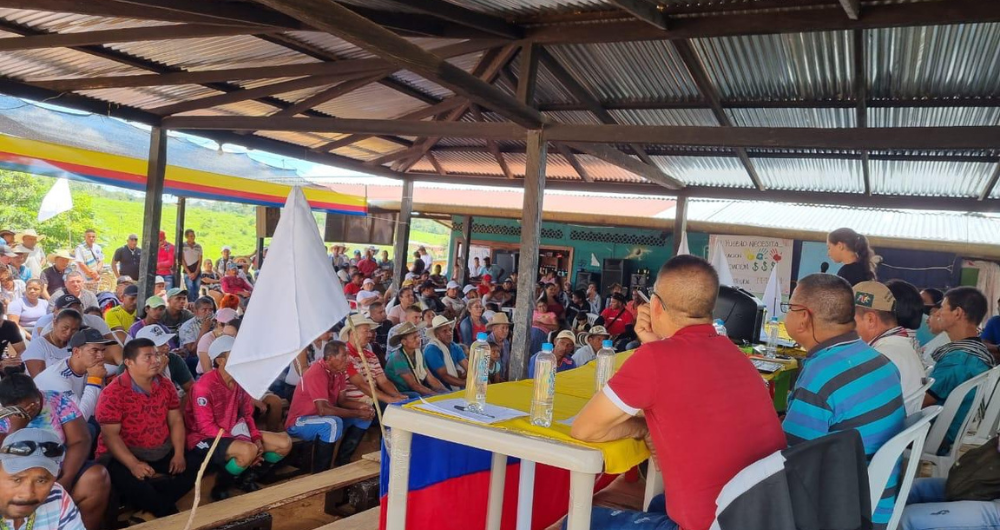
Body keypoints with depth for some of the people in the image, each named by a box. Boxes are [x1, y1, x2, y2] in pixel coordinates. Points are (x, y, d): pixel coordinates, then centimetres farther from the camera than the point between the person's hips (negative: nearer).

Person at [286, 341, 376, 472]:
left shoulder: (339, 371, -1)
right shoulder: (316, 373, -27)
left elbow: (342, 400, 5)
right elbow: (323, 410, -34)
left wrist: (361, 406, -15)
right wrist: (357, 413, -28)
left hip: (326, 418, 9)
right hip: (299, 422, -9)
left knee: (367, 413, 0)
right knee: (333, 423, -38)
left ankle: (343, 462, 4)